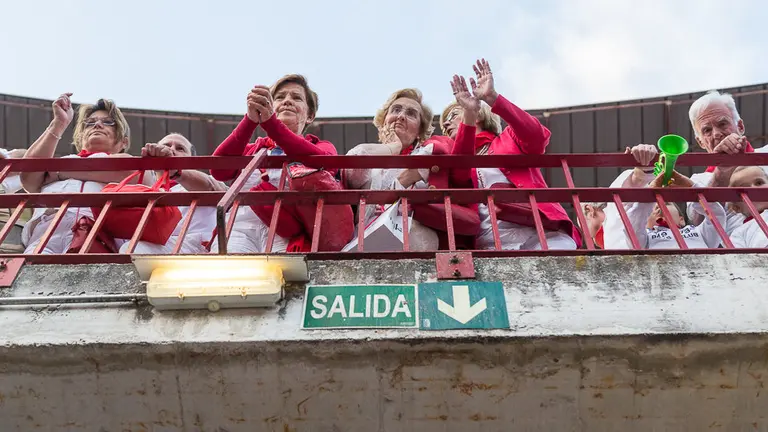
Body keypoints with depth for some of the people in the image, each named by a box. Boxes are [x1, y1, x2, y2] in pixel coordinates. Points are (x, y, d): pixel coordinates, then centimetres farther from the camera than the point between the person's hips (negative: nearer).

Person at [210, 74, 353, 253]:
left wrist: (270, 122, -14)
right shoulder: (253, 148, 31)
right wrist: (250, 120, -8)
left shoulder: (322, 146, 26)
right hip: (240, 226, 2)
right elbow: (218, 170, 6)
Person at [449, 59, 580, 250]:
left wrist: (492, 97, -11)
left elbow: (537, 136, -3)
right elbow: (459, 173, -1)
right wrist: (469, 114, -11)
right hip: (493, 245, 2)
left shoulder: (509, 141, 22)